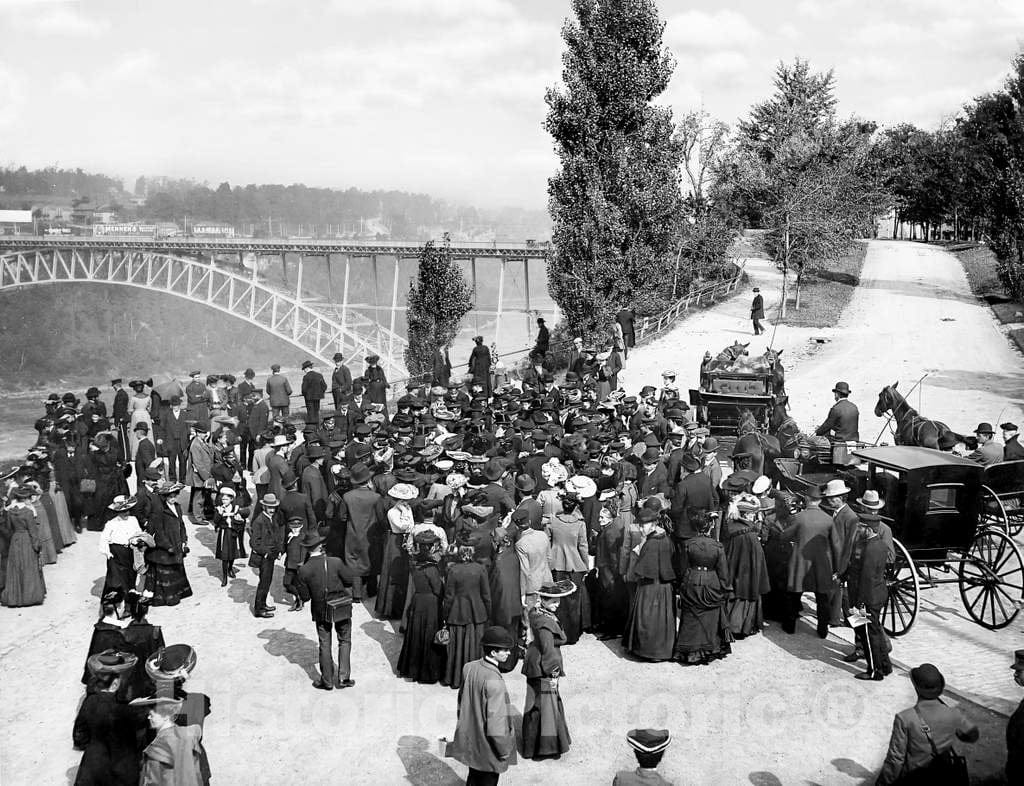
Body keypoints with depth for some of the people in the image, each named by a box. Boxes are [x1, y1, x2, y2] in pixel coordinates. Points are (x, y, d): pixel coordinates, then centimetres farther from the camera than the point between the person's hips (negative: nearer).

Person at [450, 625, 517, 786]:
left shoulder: (469, 668, -7)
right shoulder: (494, 681, -30)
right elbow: (495, 721, -27)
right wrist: (504, 751, -14)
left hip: (470, 741, 7)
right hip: (487, 750, -7)